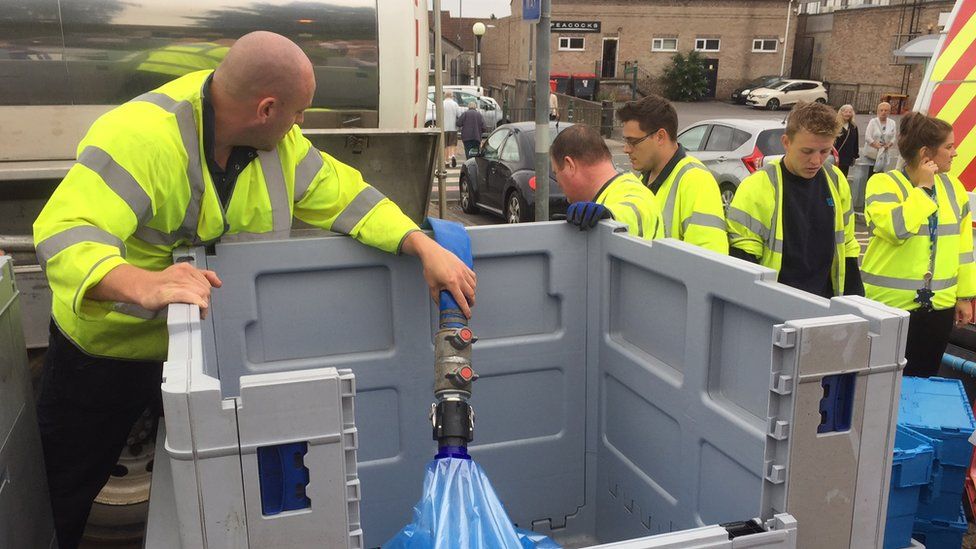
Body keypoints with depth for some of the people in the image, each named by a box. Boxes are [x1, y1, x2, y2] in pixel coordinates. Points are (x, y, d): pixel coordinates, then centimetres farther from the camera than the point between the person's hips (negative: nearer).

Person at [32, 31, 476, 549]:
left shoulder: (277, 141, -12)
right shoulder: (141, 137, -32)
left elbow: (341, 195, -10)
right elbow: (64, 233, -41)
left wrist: (424, 246, -25)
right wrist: (142, 286, -61)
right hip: (106, 349, -4)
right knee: (67, 493, 15)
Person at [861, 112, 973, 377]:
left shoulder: (952, 186, 8)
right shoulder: (883, 183, -9)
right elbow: (896, 228, -27)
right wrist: (923, 187, -15)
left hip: (939, 306, 5)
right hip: (890, 305, -5)